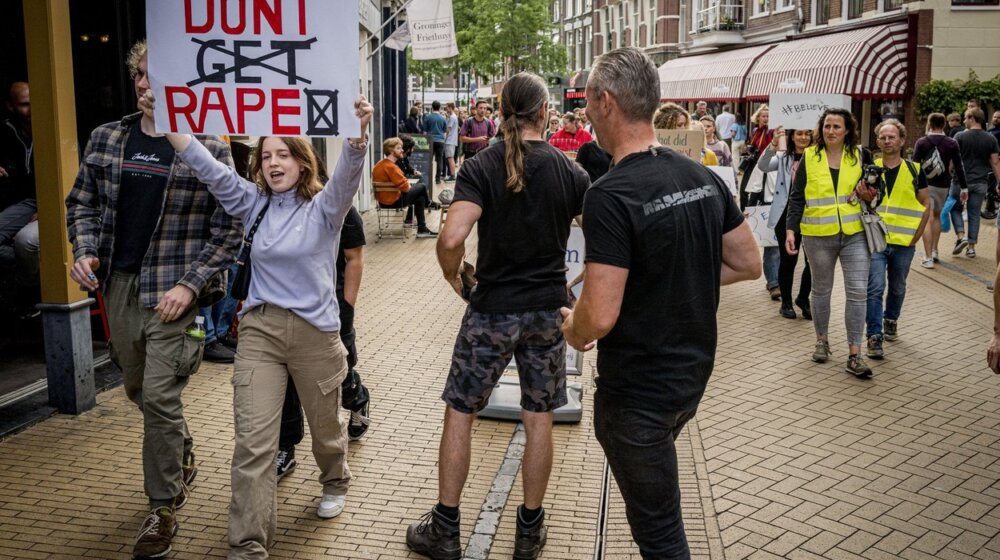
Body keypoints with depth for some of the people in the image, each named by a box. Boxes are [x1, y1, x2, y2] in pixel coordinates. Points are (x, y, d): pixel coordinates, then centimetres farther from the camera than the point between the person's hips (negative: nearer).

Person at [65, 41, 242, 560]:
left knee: (160, 397, -5)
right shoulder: (105, 139, 7)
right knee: (137, 388, 18)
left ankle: (163, 508, 12)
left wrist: (190, 284, -17)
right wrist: (84, 252, -3)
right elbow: (82, 203, 16)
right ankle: (183, 460, 45)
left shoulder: (209, 149, -8)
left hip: (173, 291, -5)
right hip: (117, 284, 6)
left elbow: (228, 229, -9)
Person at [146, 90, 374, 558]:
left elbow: (348, 175, -24)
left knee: (324, 425, 17)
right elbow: (209, 168, 0)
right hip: (259, 330, 2)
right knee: (252, 441, -4)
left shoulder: (325, 207, -5)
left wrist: (358, 134, -44)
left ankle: (334, 482, 49)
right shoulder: (254, 203, 5)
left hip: (314, 330, -2)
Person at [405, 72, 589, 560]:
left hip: (491, 311, -2)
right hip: (546, 310, 3)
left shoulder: (480, 167, -10)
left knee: (459, 412, 10)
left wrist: (453, 277, -5)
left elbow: (452, 238, -24)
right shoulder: (569, 172, -1)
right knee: (539, 418, 13)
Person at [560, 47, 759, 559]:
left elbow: (600, 316, -27)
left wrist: (573, 330, -5)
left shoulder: (610, 196, -24)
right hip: (693, 379, 8)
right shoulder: (703, 178, 0)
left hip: (638, 393, -7)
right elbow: (748, 264, 8)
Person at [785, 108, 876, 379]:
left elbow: (871, 190, 15)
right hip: (818, 235, 0)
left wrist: (868, 196, -9)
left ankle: (854, 354, -2)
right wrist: (790, 229, -9)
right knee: (821, 289, 13)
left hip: (854, 234, 0)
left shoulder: (860, 155, 3)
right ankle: (822, 341, 31)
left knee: (858, 291, -6)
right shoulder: (809, 157, 1)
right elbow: (797, 197, 1)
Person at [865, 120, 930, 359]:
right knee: (875, 288, -11)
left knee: (897, 288, 16)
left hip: (904, 242, 2)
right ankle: (874, 336, -8)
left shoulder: (914, 169, 4)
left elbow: (926, 205, 8)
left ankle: (890, 320, 39)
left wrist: (916, 235, 1)